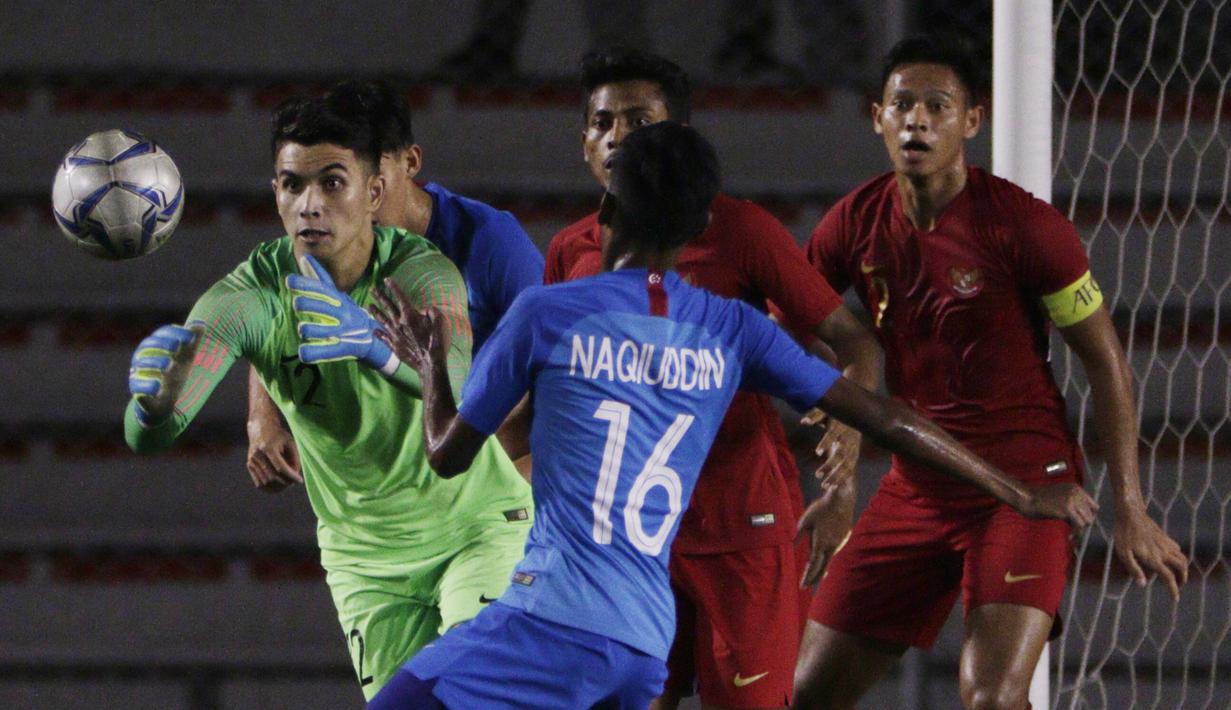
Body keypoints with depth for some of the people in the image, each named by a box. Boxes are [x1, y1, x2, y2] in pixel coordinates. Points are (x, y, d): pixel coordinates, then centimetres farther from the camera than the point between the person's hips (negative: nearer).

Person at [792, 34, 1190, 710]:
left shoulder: (1023, 224, -12)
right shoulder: (855, 224, 1)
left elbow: (1105, 359, -6)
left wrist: (1129, 507, -9)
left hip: (1026, 484, -6)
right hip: (915, 487, 6)